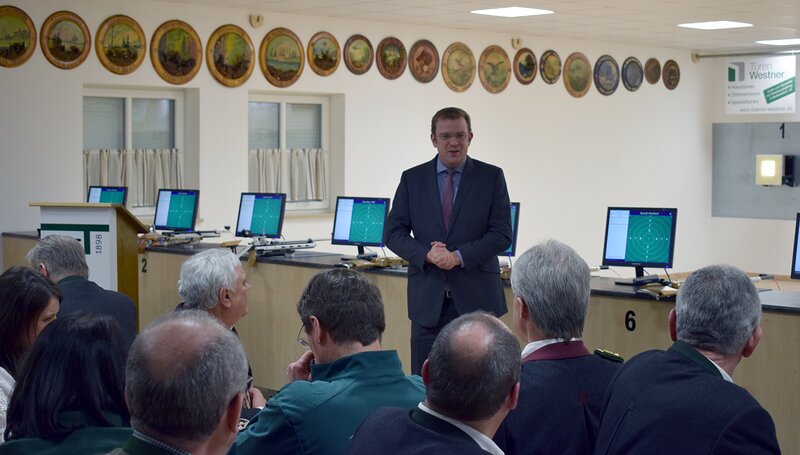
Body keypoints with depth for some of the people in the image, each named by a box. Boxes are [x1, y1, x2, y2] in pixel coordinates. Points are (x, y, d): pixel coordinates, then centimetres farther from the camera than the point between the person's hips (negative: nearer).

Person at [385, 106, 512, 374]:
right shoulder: (412, 179, 8)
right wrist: (427, 253, -13)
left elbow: (502, 234, -3)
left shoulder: (492, 177, 3)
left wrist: (459, 256, -15)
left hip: (477, 295, -1)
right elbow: (394, 233, 5)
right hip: (428, 296, 1)